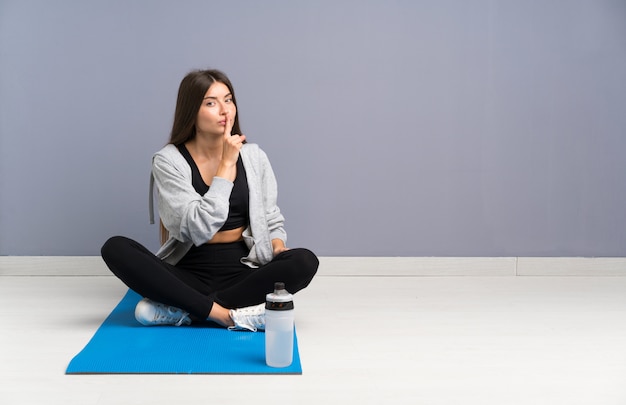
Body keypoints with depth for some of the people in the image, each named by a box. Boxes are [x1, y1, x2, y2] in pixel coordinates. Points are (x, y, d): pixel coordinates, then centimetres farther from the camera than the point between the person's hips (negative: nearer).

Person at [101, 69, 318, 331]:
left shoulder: (253, 156, 4)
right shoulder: (169, 161, -6)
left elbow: (271, 221, 12)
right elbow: (199, 229, -17)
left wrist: (277, 244, -10)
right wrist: (226, 165, -16)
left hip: (242, 274, 2)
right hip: (189, 274, -2)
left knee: (304, 261, -27)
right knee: (116, 248, -25)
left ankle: (182, 309, -23)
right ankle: (226, 314, -30)